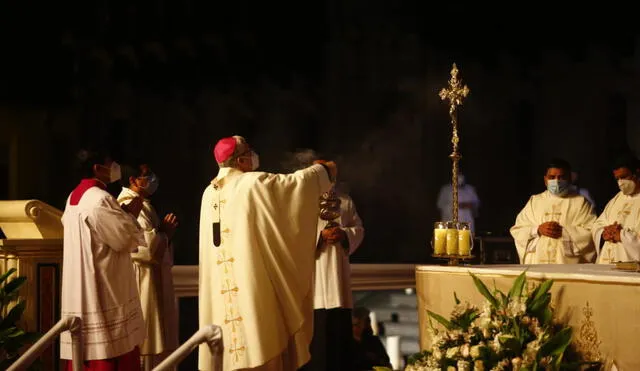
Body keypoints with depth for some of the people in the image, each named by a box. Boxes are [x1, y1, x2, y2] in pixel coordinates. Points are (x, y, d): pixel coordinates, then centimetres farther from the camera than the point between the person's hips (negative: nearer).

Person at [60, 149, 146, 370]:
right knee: (113, 351, -4)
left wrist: (122, 213, 18)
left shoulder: (74, 198, 13)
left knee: (85, 351, 9)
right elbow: (124, 239, -14)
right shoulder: (99, 199, -17)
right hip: (105, 292, -9)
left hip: (79, 293, 10)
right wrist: (131, 214, 1)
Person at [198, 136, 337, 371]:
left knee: (227, 339, 5)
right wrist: (324, 170, 16)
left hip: (219, 285, 7)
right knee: (257, 341, -4)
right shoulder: (253, 183, -8)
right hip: (250, 278, -7)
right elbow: (296, 182, -3)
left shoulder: (210, 193, 12)